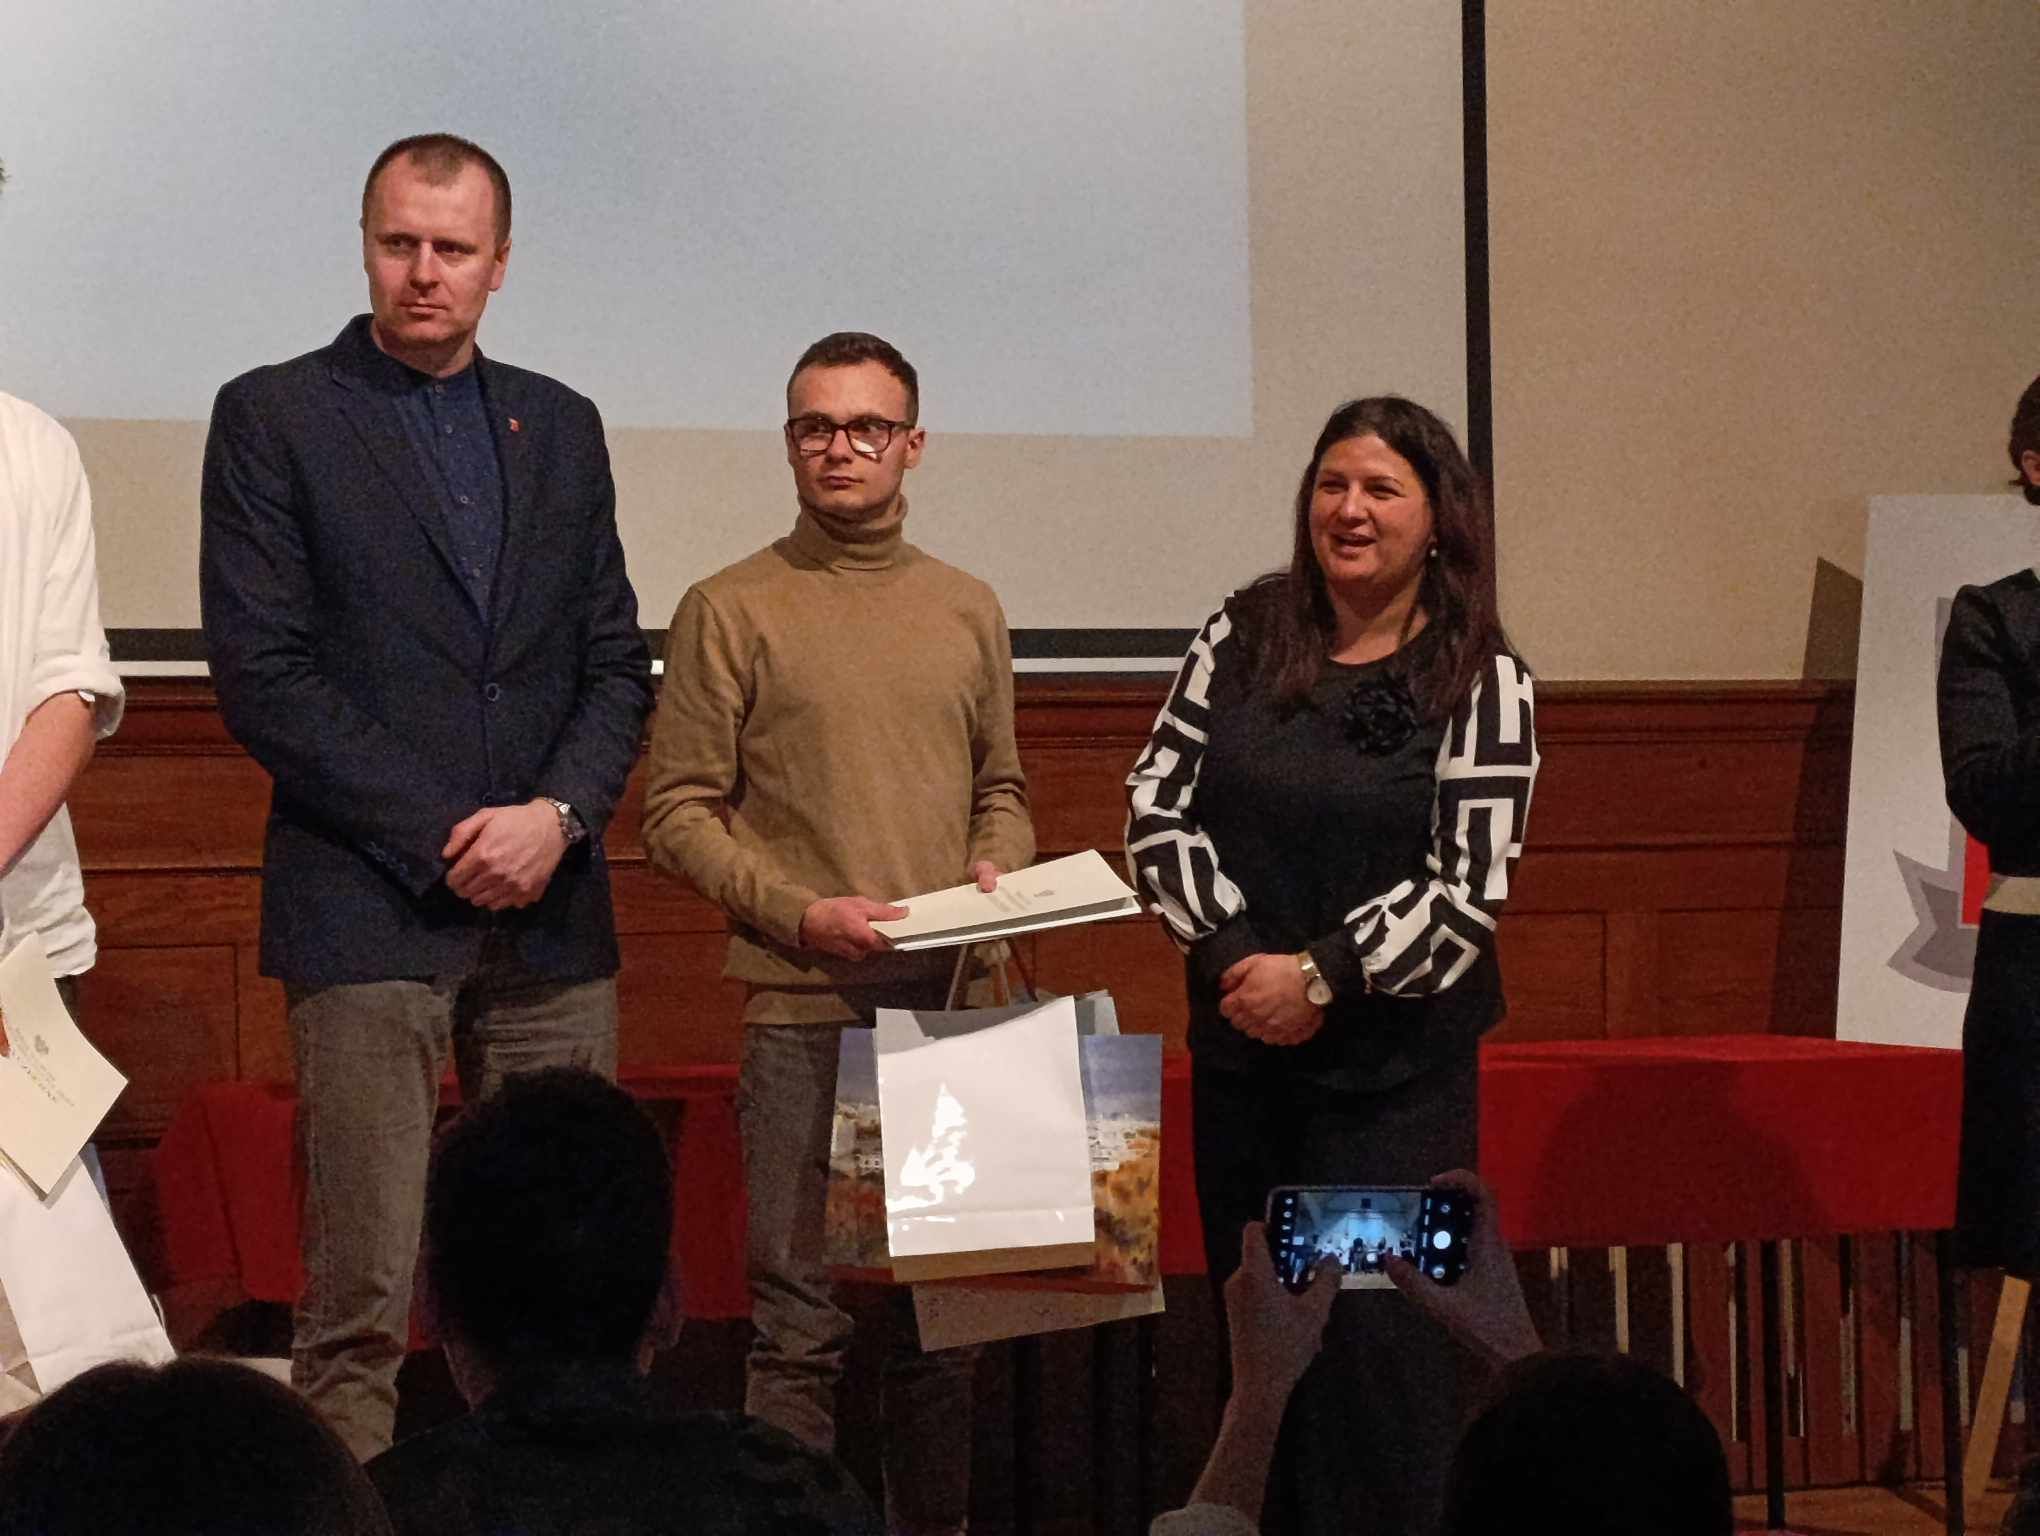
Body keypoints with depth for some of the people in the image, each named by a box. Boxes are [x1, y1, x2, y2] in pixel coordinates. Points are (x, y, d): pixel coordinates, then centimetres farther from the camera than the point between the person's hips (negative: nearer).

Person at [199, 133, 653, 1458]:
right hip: (369, 914, -4)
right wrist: (440, 841, -10)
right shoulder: (274, 416, 2)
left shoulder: (561, 426, 15)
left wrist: (558, 816, -5)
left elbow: (617, 664, 14)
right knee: (359, 1304, -4)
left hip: (551, 911, 4)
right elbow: (261, 674, -5)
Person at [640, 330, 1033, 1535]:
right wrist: (800, 912, -14)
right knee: (803, 1323, -4)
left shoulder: (969, 610, 14)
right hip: (803, 1012, -4)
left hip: (954, 1002, 4)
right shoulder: (732, 610, 2)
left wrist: (999, 872, 1)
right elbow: (678, 811, -2)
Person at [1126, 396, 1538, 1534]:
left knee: (1380, 1351, -3)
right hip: (1239, 1056, 4)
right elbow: (1158, 806, 2)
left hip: (1394, 1068, -4)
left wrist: (1320, 975, -15)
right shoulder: (1244, 637, 5)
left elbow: (1468, 887, -10)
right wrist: (1235, 956, -9)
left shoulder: (1482, 679, -5)